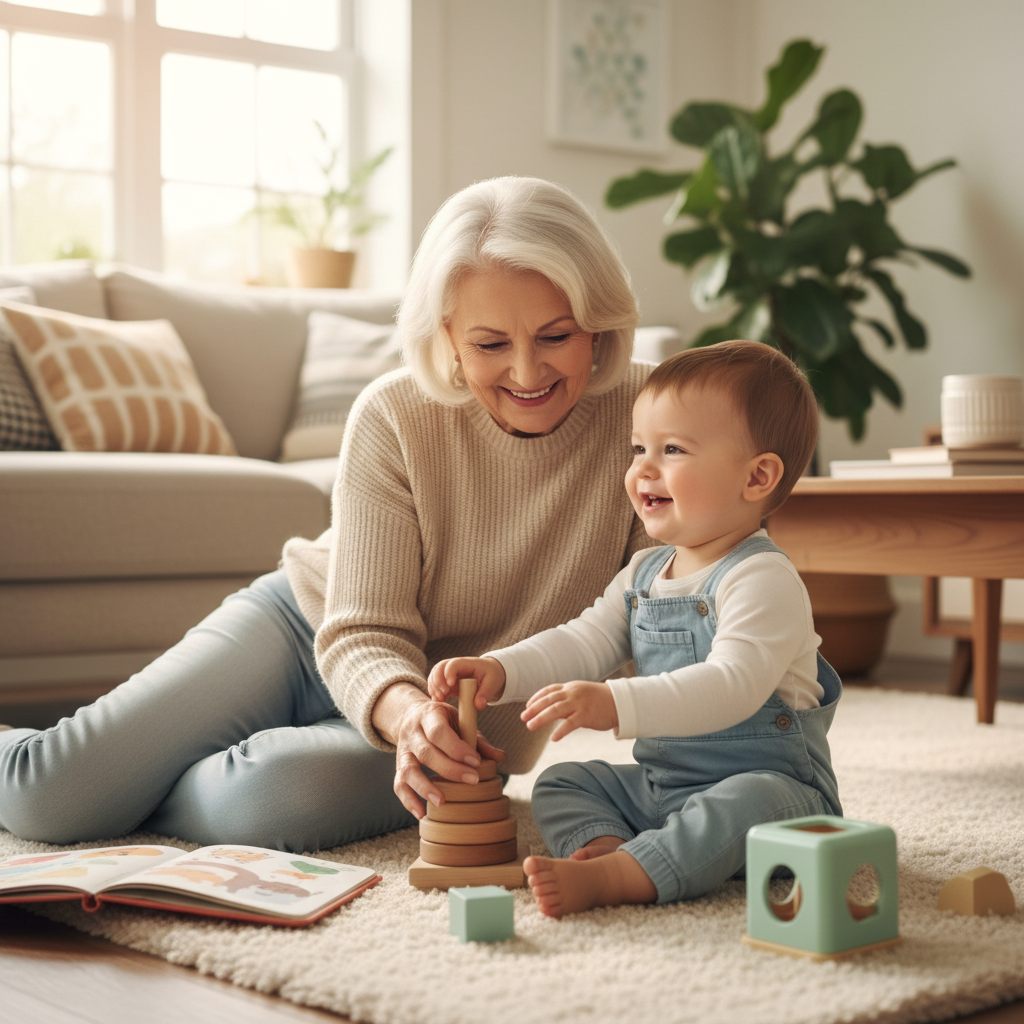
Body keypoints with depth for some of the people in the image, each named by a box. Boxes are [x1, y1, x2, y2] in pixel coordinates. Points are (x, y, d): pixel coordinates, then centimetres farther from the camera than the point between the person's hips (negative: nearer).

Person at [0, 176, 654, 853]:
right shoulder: (394, 417, -17)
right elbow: (365, 632, -17)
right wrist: (407, 713, -41)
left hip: (463, 732, 0)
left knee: (274, 795, -34)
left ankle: (121, 787, -1)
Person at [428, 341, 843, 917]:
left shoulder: (763, 580, -19)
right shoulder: (643, 574, 10)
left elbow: (731, 685, -33)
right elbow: (584, 643, 9)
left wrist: (616, 705, -44)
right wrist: (501, 671, -10)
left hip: (772, 780, -8)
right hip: (659, 783, 8)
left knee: (751, 803, -38)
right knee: (560, 785, 1)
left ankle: (609, 879, -46)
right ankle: (608, 846, -26)